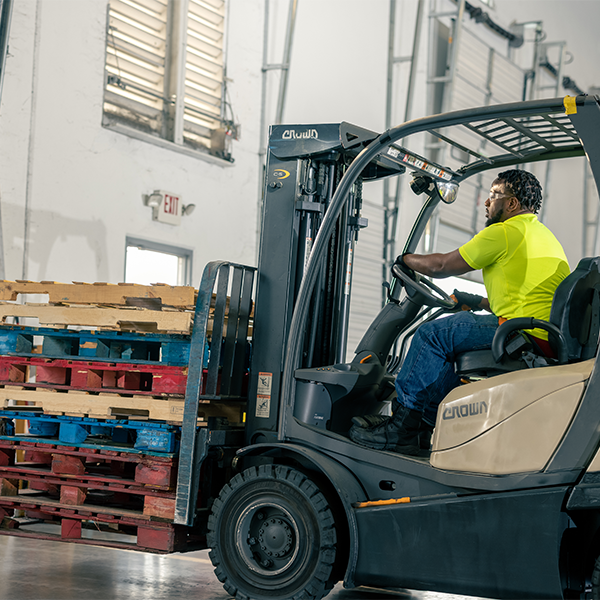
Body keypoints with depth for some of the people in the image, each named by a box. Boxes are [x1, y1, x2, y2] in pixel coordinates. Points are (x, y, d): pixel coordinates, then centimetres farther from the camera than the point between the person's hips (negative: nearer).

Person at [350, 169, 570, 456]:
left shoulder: (505, 232, -7)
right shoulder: (544, 235, 24)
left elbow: (442, 266, -2)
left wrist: (406, 259, 17)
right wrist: (479, 302, 34)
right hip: (553, 340, 10)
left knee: (433, 334, -4)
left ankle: (400, 430, -1)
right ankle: (427, 427, 20)